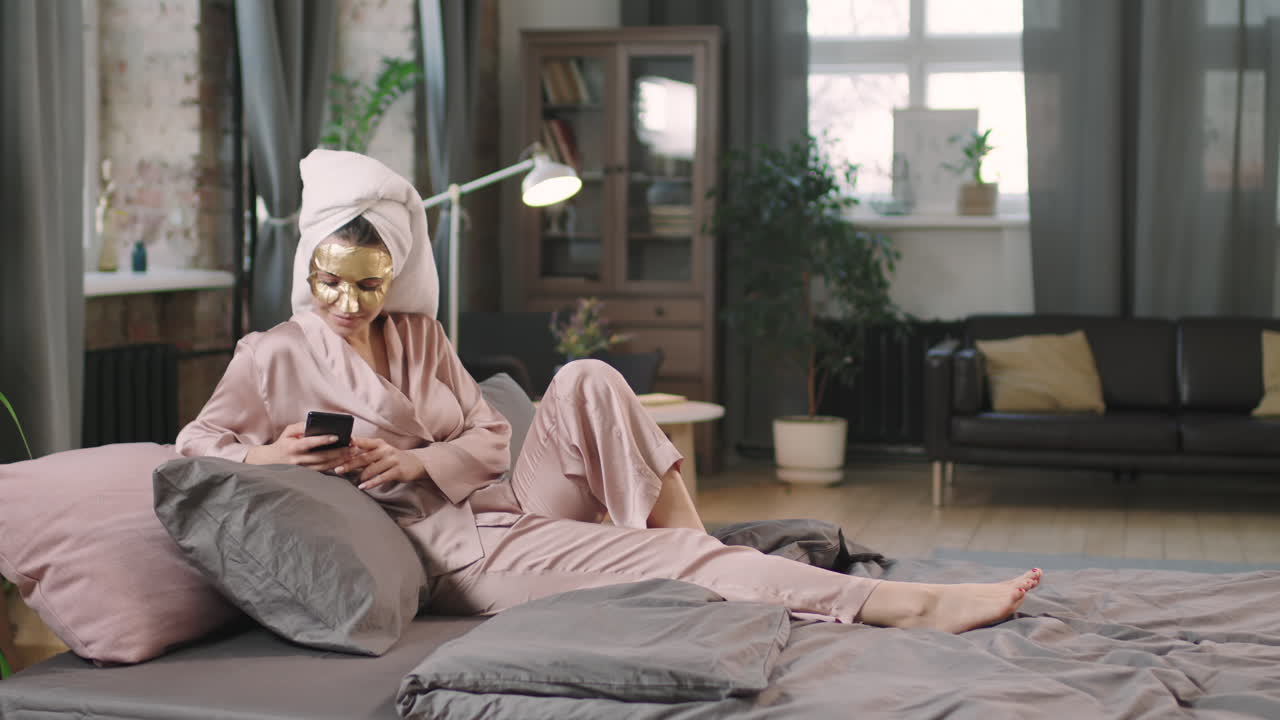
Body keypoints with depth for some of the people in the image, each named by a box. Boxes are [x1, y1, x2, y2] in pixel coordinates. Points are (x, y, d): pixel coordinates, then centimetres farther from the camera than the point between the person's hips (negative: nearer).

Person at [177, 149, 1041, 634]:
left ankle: (698, 544, -17)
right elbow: (195, 442, -3)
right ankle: (910, 604, -26)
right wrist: (264, 457, -25)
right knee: (669, 558, -21)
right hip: (463, 555, -6)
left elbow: (490, 436, 9)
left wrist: (415, 461, -12)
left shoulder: (418, 334, 12)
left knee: (586, 382, -18)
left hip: (512, 507, 6)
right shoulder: (277, 355, -2)